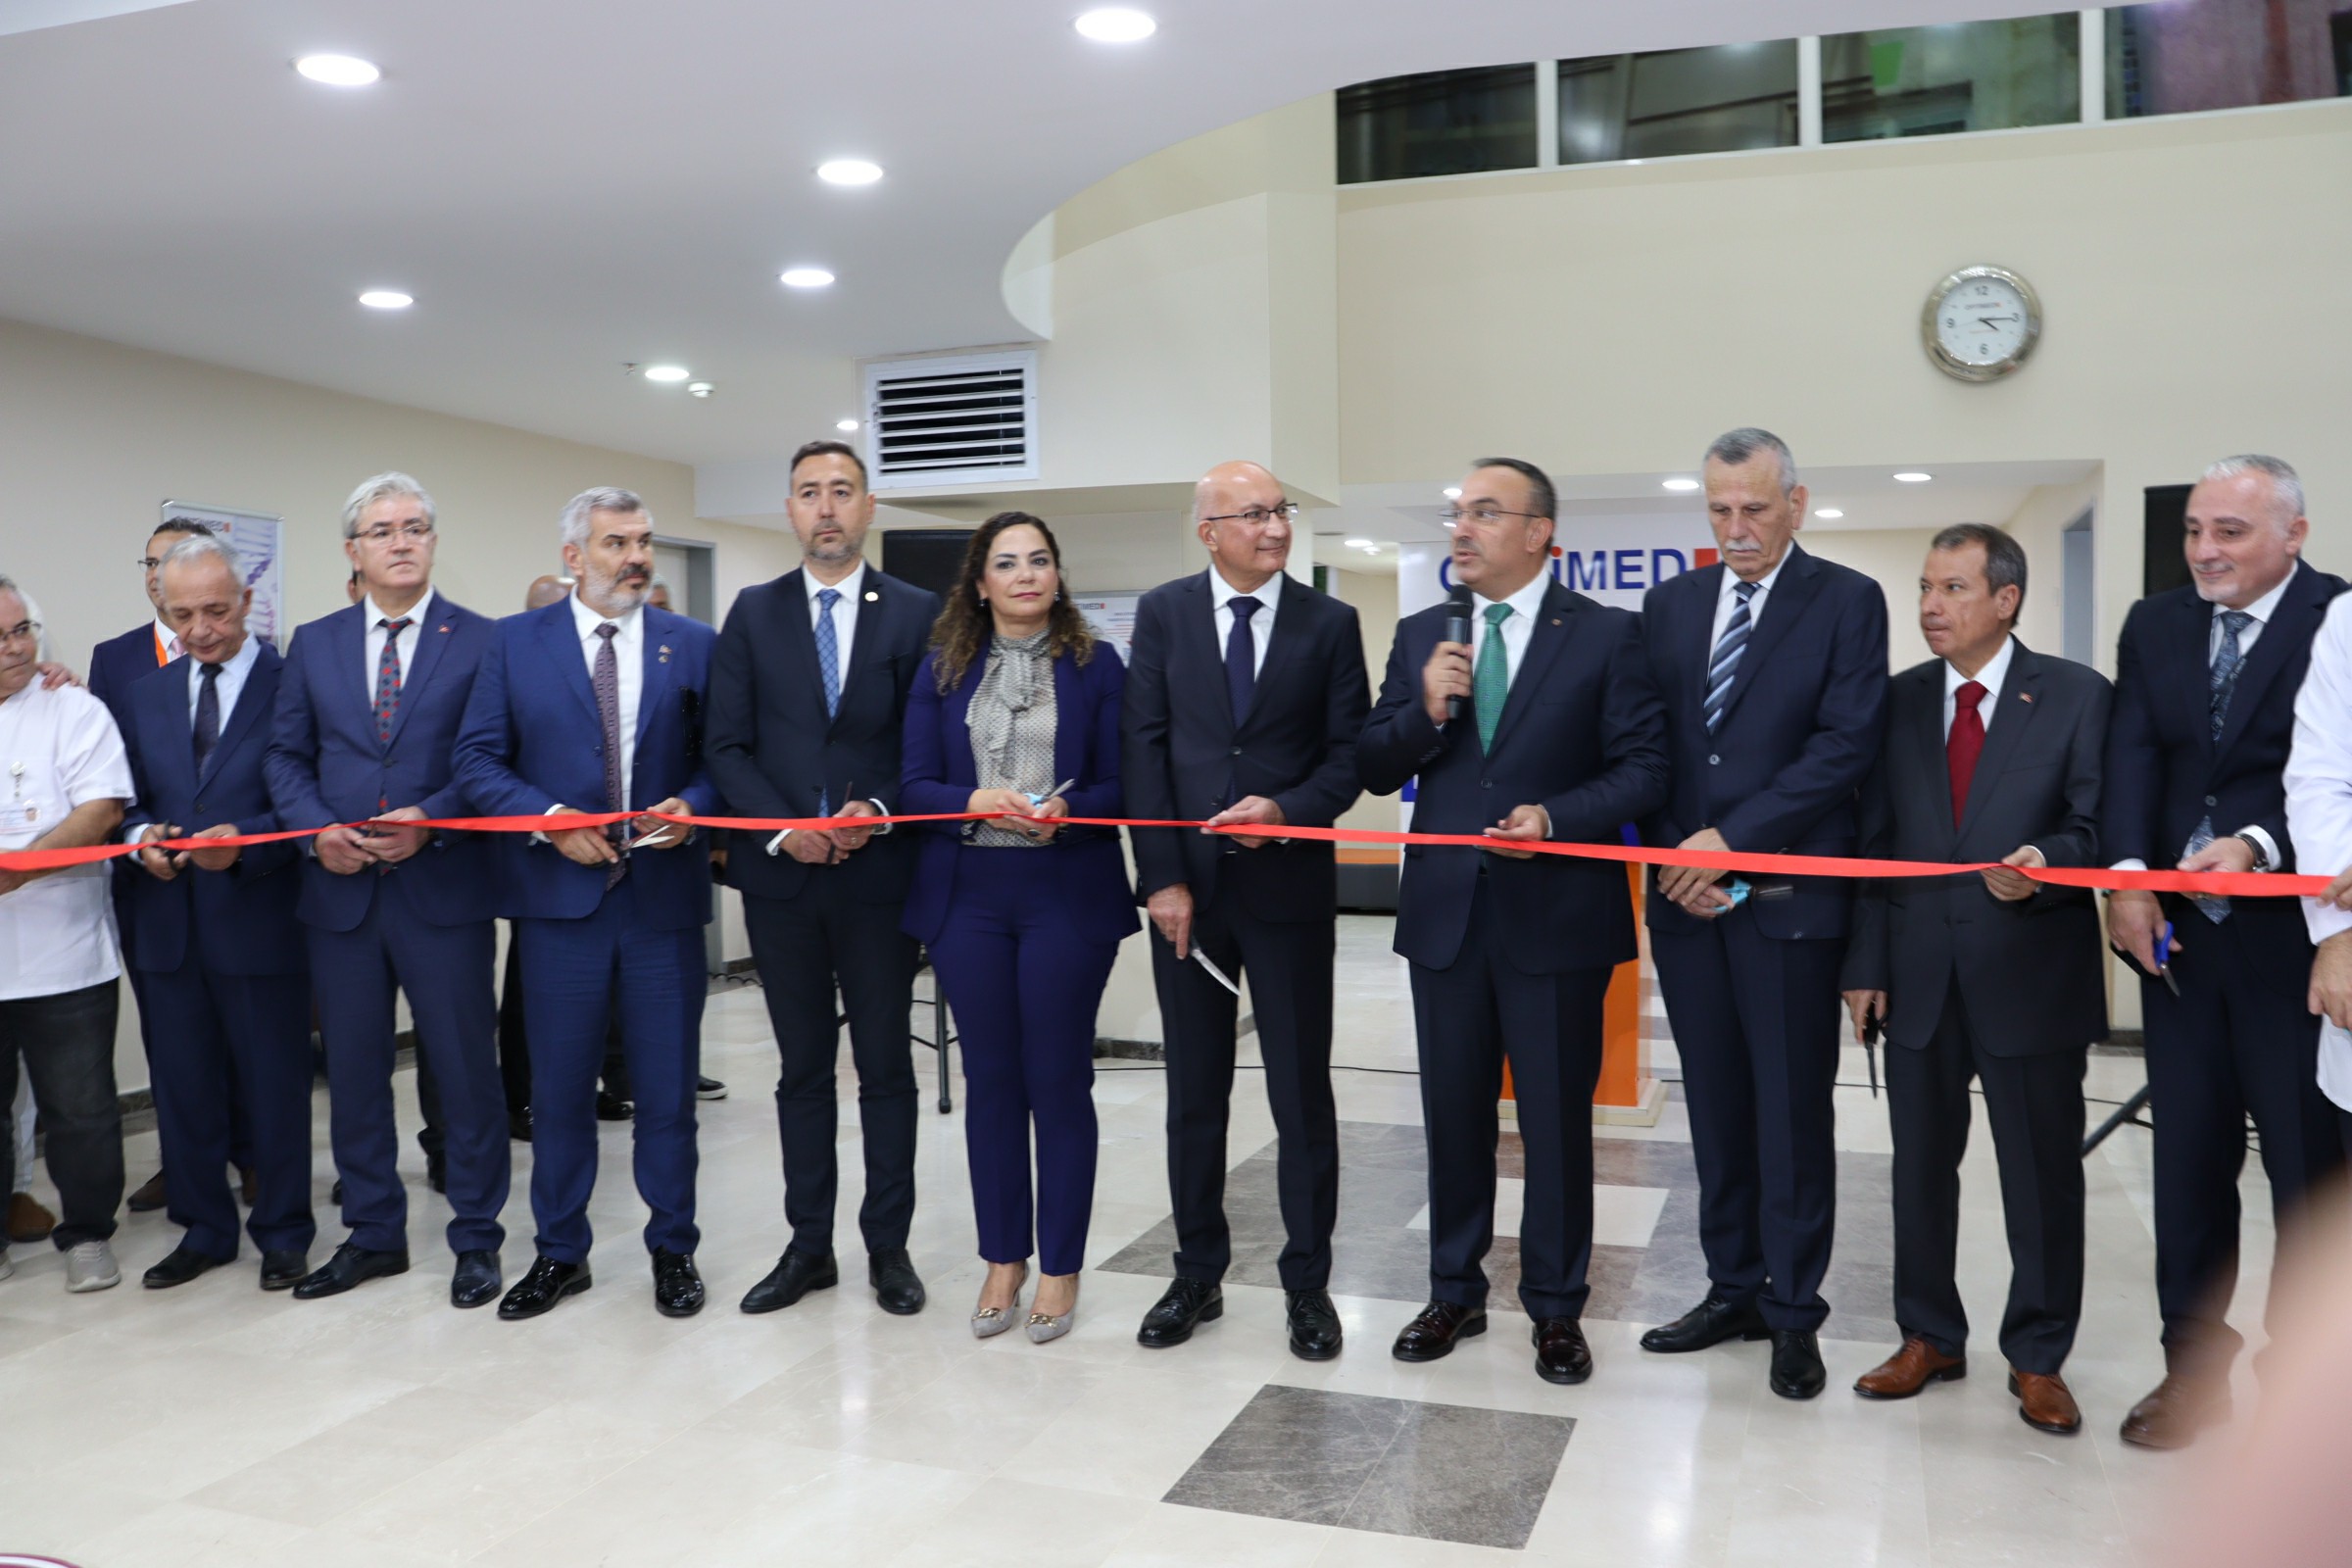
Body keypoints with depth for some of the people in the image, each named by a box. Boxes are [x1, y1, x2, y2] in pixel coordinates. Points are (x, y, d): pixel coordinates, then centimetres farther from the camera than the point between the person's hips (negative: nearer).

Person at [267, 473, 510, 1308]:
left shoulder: (480, 640, -1)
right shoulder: (314, 644, 11)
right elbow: (287, 756, 10)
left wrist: (429, 821, -17)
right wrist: (318, 829, -7)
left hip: (443, 887, -4)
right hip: (341, 889, 4)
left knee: (464, 1067, 3)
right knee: (352, 1068, 12)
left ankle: (476, 1239, 16)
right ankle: (373, 1234, 26)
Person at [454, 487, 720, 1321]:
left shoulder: (694, 643, 6)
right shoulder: (516, 642, 4)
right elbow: (478, 759, 0)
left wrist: (691, 805, -15)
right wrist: (550, 820, -13)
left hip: (664, 892, 0)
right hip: (559, 894, 0)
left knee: (668, 1086, 7)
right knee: (559, 1086, 9)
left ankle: (673, 1250, 23)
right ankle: (559, 1253, 25)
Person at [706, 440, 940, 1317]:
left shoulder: (917, 613, 2)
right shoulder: (753, 614, 7)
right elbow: (728, 746, 3)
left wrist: (879, 810, -16)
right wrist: (782, 827, -11)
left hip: (879, 871, -2)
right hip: (781, 874, 2)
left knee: (886, 1068, 6)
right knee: (802, 1069, 11)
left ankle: (888, 1247, 18)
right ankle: (809, 1247, 21)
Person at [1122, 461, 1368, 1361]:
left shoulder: (1330, 623, 2)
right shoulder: (1163, 614, 3)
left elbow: (1349, 752, 0)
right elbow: (1143, 749, -1)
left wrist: (1286, 809, -19)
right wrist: (1162, 877, -8)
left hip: (1289, 885, -1)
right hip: (1188, 884, 1)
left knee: (1302, 1092, 5)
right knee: (1194, 1093, 10)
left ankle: (1307, 1284, 18)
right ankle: (1198, 1275, 24)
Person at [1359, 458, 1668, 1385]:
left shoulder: (1605, 635, -3)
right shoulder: (1420, 635, 8)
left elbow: (1643, 769, -6)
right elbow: (1374, 770, 5)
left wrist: (1556, 817, -20)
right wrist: (1425, 711, -13)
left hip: (1557, 913, -3)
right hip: (1446, 913, 3)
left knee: (1557, 1119, 8)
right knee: (1453, 1113, 14)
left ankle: (1555, 1309, 24)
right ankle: (1455, 1294, 30)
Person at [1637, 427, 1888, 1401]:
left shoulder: (1847, 601, -1)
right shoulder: (1669, 605, 11)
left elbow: (1847, 744, -11)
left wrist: (1733, 839, -15)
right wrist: (1674, 854, -6)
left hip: (1790, 899, -4)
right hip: (1686, 894, 4)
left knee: (1792, 1111, 4)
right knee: (1716, 1105, 12)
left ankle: (1794, 1311, 17)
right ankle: (1732, 1290, 25)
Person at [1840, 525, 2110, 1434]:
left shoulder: (2076, 696, -2)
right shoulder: (1900, 701, 7)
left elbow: (2097, 827, -4)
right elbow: (1875, 841, 6)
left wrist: (2045, 862, -27)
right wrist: (1867, 963, 1)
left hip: (2032, 975, -3)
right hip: (1920, 975, 3)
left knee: (2042, 1176, 7)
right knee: (1921, 1168, 12)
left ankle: (2038, 1358, 24)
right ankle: (1930, 1338, 29)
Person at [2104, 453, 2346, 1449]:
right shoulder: (2154, 627, 9)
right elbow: (2132, 756, -2)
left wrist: (2260, 843, -30)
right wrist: (2126, 872, -16)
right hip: (2177, 932, 4)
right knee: (2189, 1156, 11)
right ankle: (2194, 1365, 23)